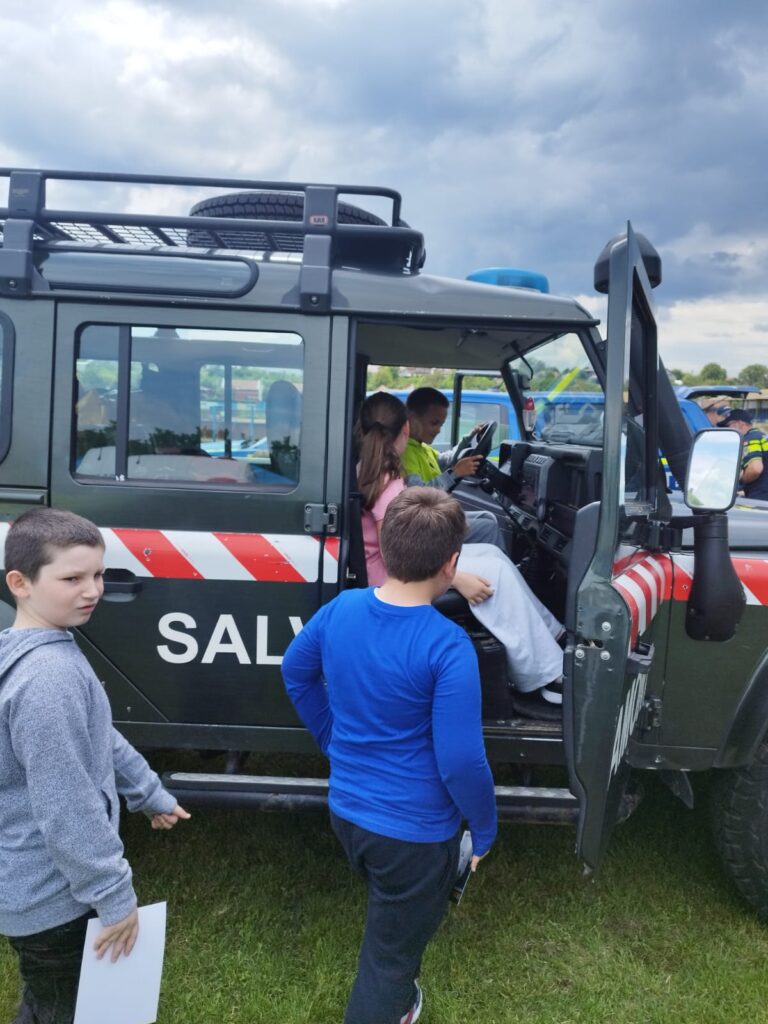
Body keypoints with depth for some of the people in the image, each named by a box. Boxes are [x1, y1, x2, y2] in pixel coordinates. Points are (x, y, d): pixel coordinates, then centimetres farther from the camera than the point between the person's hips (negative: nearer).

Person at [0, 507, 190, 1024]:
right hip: (53, 897, -9)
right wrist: (114, 896, -18)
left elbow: (100, 739, 13)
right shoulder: (50, 674, -31)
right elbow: (67, 808, -28)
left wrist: (151, 793, 21)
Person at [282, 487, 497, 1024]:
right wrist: (485, 829, -6)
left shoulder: (341, 609, -9)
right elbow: (461, 762, -25)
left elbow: (295, 672, 8)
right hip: (413, 830, -7)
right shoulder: (448, 647, -28)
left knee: (389, 924, 34)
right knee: (390, 954, 17)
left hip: (347, 810, 7)